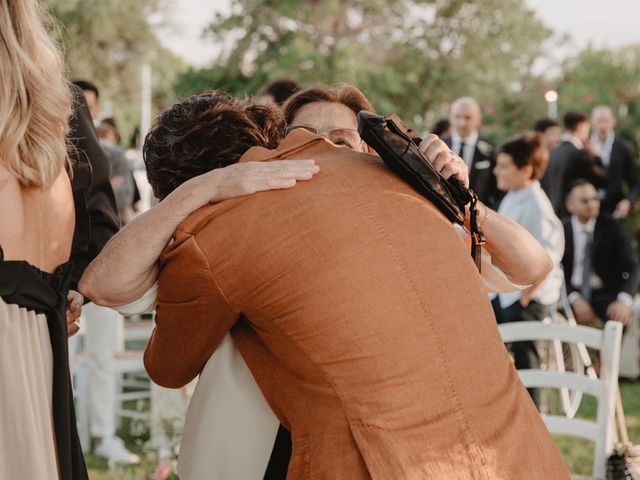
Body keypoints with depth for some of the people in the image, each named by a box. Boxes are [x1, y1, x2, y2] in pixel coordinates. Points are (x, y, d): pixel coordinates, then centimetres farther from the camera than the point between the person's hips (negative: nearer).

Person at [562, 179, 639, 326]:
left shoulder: (612, 227, -3)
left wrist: (624, 301, -27)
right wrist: (575, 299, -21)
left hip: (606, 294, 0)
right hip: (573, 293, 0)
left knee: (621, 319, -31)